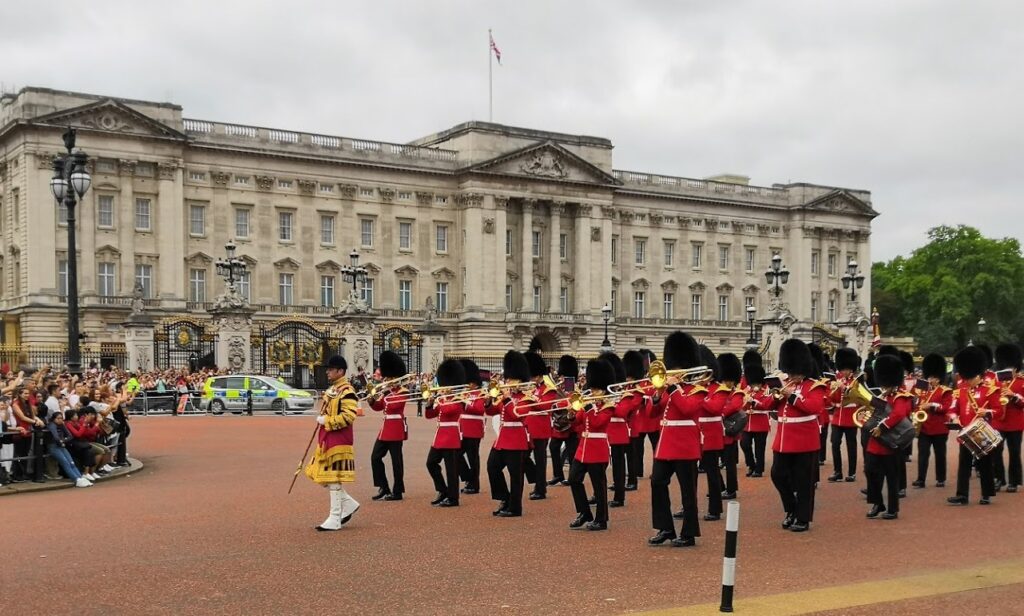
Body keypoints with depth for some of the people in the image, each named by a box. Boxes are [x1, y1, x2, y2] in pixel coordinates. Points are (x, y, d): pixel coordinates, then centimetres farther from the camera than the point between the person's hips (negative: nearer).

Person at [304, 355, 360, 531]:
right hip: (327, 438, 10)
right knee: (322, 475, 13)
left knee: (333, 478, -4)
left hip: (338, 441, -10)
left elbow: (348, 416, -24)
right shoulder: (332, 389, 14)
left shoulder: (347, 391, -15)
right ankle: (349, 504, 23)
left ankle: (335, 519, 3)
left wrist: (326, 421, -20)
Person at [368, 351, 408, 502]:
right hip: (386, 428, 9)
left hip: (396, 429, -9)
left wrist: (384, 393, -17)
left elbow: (393, 405, -24)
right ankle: (384, 488, 14)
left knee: (396, 460, -2)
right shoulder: (388, 391, 14)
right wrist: (371, 396, -3)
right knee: (375, 457, 7)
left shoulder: (403, 392, -10)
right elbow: (377, 407, 14)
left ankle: (397, 492, 5)